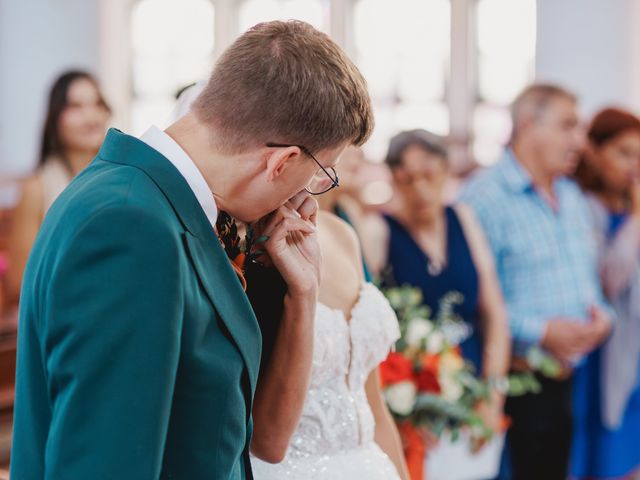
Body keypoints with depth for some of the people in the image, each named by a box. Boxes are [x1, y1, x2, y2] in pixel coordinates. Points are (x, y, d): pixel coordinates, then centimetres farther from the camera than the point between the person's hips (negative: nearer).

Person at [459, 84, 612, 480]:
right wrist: (540, 332, -21)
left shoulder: (572, 196, 18)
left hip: (579, 377, 8)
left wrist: (602, 313, 5)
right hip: (523, 384, -8)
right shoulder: (485, 197, -12)